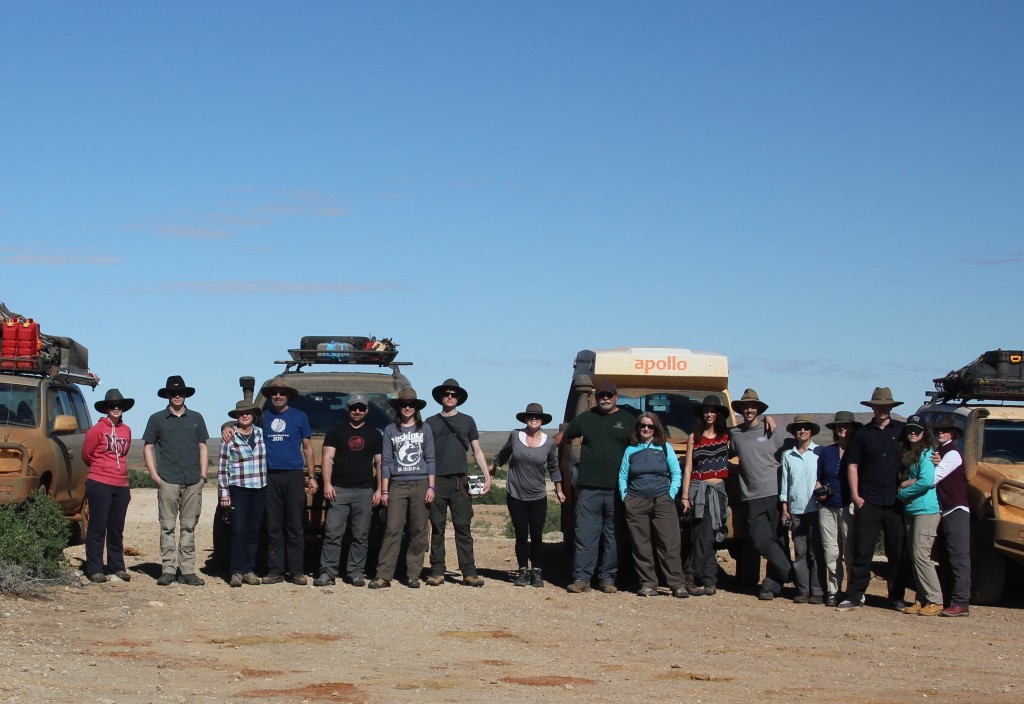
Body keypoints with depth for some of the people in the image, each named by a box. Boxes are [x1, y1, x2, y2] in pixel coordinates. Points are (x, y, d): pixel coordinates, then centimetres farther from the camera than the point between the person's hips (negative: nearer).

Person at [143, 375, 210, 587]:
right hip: (168, 480, -2)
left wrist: (203, 474, 5)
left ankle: (187, 570, 9)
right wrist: (154, 474, -3)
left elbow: (203, 447, 15)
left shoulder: (196, 418, 13)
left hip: (193, 482, 2)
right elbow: (148, 447, 7)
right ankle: (168, 569, 2)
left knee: (189, 526, 5)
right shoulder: (157, 419, 7)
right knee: (168, 526, -1)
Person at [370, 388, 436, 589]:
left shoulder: (425, 429, 10)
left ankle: (413, 576, 6)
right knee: (392, 531, -8)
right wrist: (384, 490, 3)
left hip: (420, 484, 0)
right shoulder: (390, 430, 11)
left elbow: (430, 459, 8)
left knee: (418, 531, 0)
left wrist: (431, 486, -1)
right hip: (397, 485, 0)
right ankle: (383, 576, -10)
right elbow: (386, 461, 9)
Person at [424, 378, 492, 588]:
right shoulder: (431, 423, 11)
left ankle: (469, 572, -4)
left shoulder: (467, 421, 12)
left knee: (463, 527, -3)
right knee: (437, 527, 1)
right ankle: (437, 572, 5)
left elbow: (477, 451, 13)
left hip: (460, 482, 0)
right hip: (437, 481, 0)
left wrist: (487, 475, 1)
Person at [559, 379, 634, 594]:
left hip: (617, 488, 0)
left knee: (614, 536, 4)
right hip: (588, 487, 0)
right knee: (585, 535, -4)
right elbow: (565, 441, 20)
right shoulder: (585, 418, 10)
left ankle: (608, 578, 11)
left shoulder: (627, 420, 7)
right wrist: (565, 471, 14)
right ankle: (581, 578, -2)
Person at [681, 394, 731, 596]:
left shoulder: (726, 437, 9)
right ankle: (708, 581, -7)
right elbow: (688, 468, 4)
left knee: (707, 538, 0)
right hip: (699, 490, -1)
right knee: (705, 537, -9)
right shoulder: (694, 437, 6)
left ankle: (694, 578, 5)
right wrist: (685, 496, -3)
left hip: (718, 491, 1)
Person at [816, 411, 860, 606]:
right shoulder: (826, 452, 15)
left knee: (851, 552, -6)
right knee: (831, 552, 3)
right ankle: (833, 590, 9)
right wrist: (819, 491, 1)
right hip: (827, 507, 4)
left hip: (849, 507, -4)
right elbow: (819, 479, 21)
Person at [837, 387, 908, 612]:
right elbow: (852, 465, 8)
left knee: (897, 551, 5)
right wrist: (855, 495, -1)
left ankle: (897, 596, 14)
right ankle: (854, 596, 1)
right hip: (868, 502, 0)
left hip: (896, 502, 0)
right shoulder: (863, 434, 8)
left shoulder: (902, 431, 7)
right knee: (862, 551, -1)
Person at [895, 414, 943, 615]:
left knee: (921, 555, -13)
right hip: (909, 511, 9)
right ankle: (921, 600, 10)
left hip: (926, 510, -9)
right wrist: (905, 484, -2)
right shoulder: (907, 454, 16)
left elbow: (927, 481, -19)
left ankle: (935, 601, -10)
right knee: (914, 557, 6)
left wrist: (903, 492, -8)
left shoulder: (927, 453, -8)